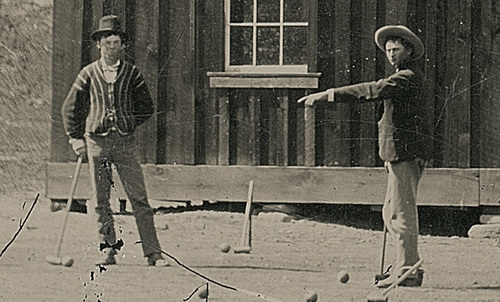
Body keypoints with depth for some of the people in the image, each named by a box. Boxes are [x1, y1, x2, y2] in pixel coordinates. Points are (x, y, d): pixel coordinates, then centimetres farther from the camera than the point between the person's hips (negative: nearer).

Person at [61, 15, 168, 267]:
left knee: (139, 198, -5)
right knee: (100, 200, 3)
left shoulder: (132, 74, 6)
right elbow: (70, 108, 12)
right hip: (96, 140, 1)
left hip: (125, 141, -1)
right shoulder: (88, 74, 7)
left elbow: (147, 108, 14)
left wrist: (128, 124, 4)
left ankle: (153, 253, -6)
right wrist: (76, 137, 4)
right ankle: (107, 249, 11)